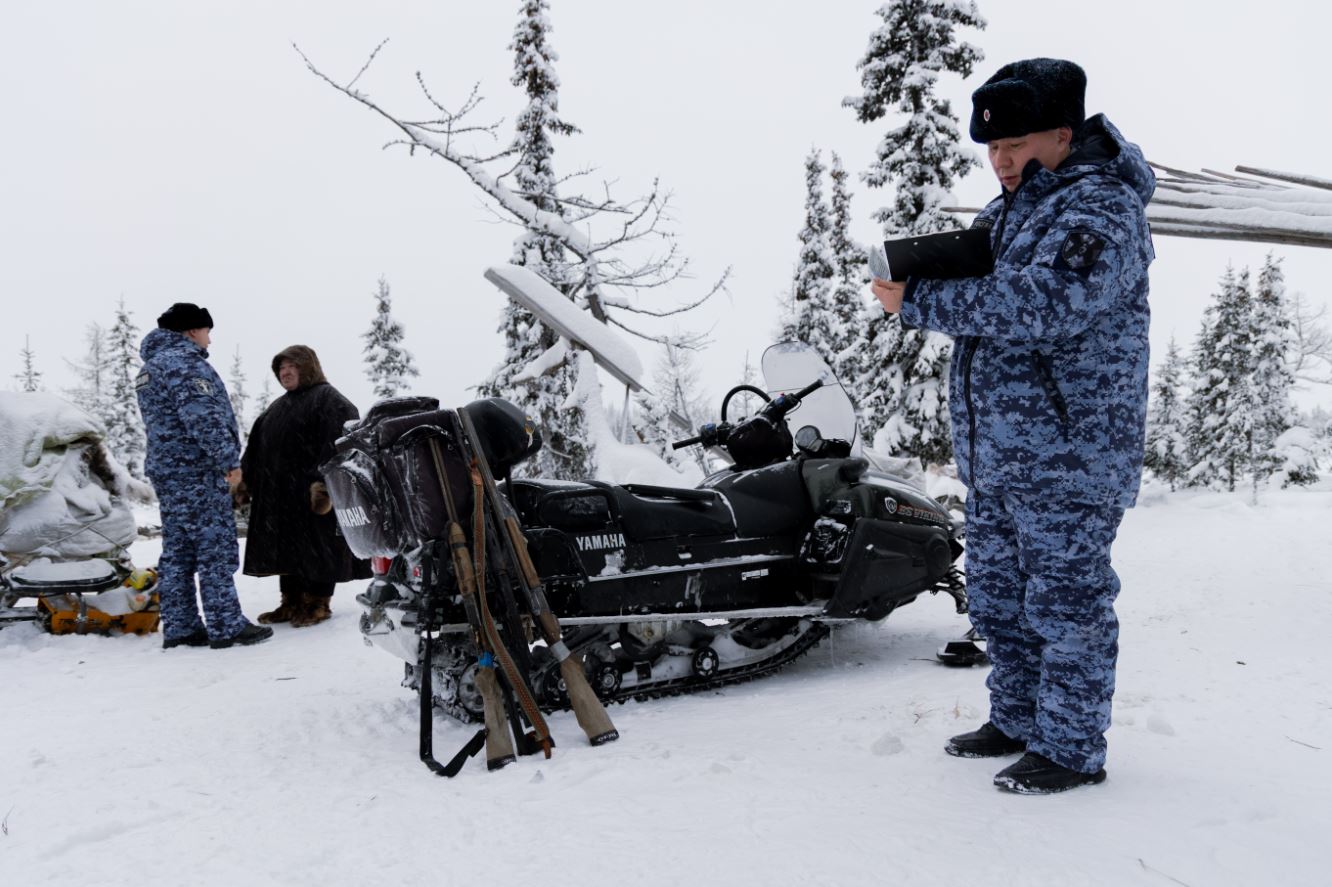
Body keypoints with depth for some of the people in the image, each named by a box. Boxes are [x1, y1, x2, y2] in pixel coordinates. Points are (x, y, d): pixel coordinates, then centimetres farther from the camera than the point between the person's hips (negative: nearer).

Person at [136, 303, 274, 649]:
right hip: (197, 469, -10)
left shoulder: (150, 366, 22)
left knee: (177, 551, 11)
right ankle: (226, 626, -5)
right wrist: (228, 459, -19)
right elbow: (203, 417, -21)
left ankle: (179, 627, 14)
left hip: (166, 469, 10)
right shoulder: (184, 362, -11)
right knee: (216, 548, -7)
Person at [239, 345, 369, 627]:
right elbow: (256, 447, 22)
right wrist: (244, 478, 13)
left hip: (311, 492, -9)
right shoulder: (278, 407, 23)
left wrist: (324, 481, -27)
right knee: (286, 548, 11)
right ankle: (291, 602, 19)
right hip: (278, 493, 9)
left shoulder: (329, 400, -6)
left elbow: (339, 444, -19)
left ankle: (318, 603, 5)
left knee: (315, 548, -3)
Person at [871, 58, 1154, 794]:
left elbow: (1045, 305, -29)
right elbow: (983, 298, 19)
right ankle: (1017, 721, 32)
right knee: (998, 595, 16)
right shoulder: (1003, 213, 16)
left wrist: (921, 303, -25)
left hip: (1066, 457, -9)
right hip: (993, 456, 9)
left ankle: (1071, 748, 14)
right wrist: (927, 269, -4)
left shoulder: (1100, 209, -13)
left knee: (1064, 601, 0)